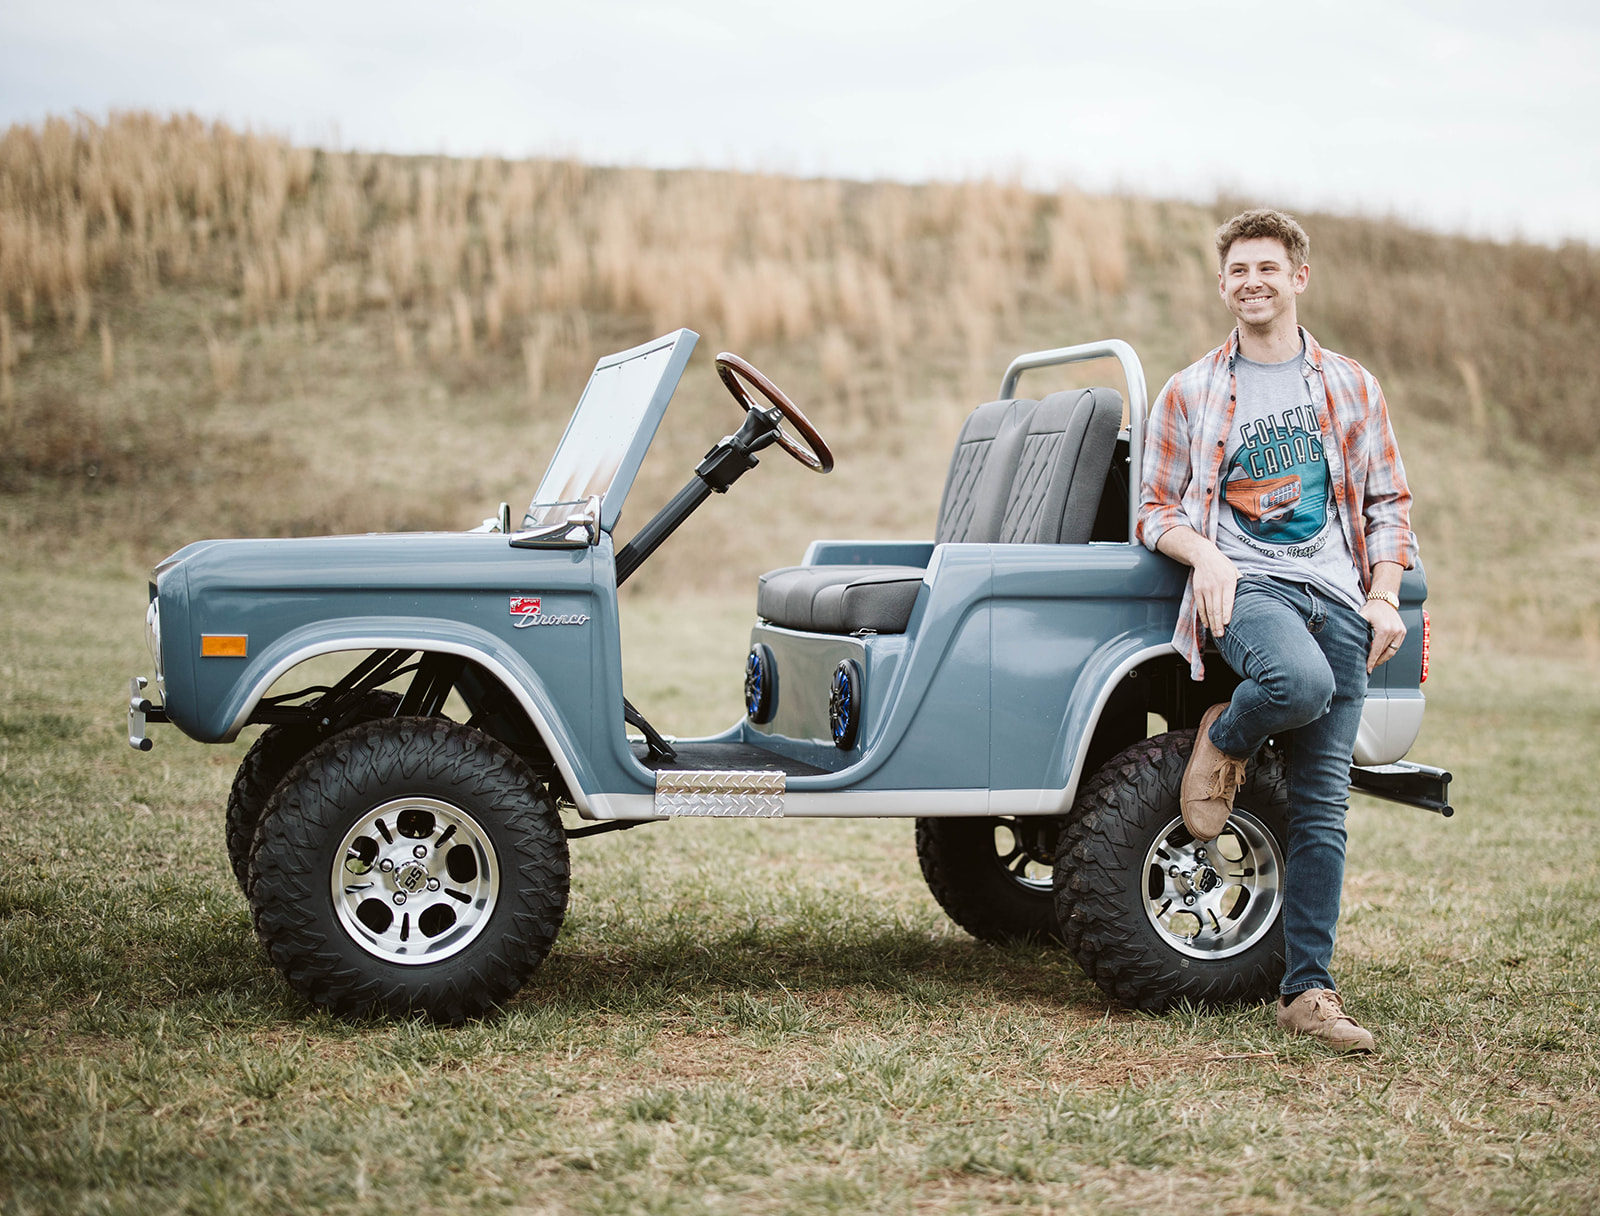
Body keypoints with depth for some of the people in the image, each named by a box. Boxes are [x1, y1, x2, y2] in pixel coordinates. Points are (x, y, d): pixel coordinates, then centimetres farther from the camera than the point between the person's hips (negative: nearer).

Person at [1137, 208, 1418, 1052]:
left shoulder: (1350, 388, 16)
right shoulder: (1188, 395, 12)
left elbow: (1388, 503, 16)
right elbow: (1154, 509, 11)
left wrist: (1384, 600, 1)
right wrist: (1204, 555, -10)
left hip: (1336, 594, 2)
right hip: (1242, 584, -2)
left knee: (1323, 809, -3)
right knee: (1300, 681, -38)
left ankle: (1307, 992, 2)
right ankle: (1222, 743, -3)